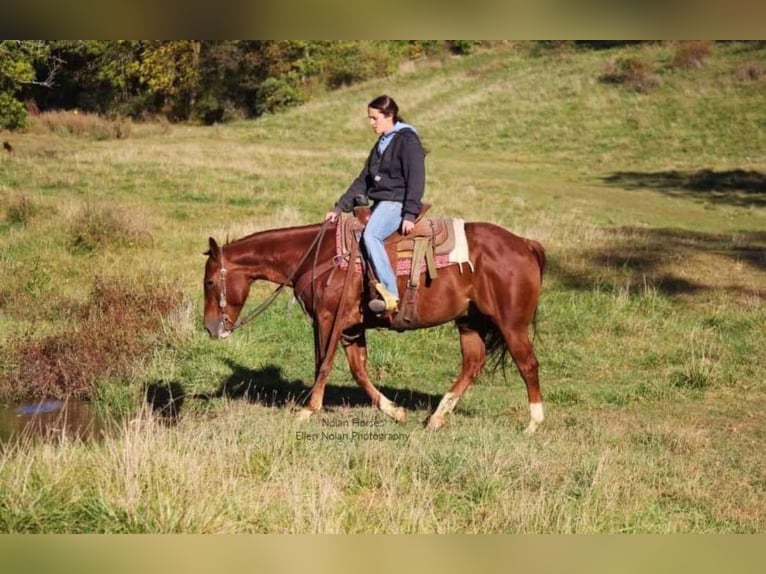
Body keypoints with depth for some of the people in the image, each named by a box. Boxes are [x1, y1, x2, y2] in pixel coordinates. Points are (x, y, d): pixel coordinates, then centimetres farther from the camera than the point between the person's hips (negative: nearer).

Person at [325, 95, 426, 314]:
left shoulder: (407, 140, -7)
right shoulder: (381, 144, 20)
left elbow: (416, 180, -14)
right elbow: (363, 181, 21)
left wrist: (410, 214, -23)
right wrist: (339, 208, 14)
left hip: (396, 203, -10)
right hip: (379, 203, 10)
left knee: (370, 235, -33)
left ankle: (391, 295, -38)